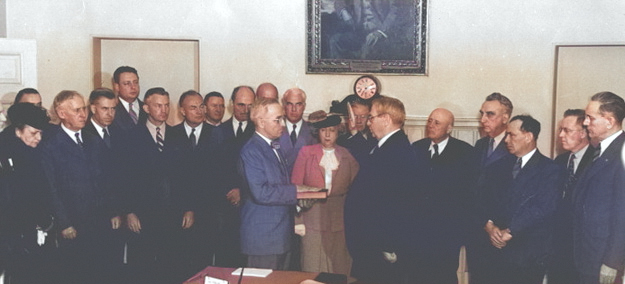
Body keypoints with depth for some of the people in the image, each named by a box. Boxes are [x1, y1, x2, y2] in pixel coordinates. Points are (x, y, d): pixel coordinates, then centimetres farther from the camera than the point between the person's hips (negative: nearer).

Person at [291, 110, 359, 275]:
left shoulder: (347, 156, 9)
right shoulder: (306, 152, 6)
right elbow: (295, 186, 2)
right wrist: (298, 221, -4)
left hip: (340, 221, 1)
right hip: (313, 220, -1)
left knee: (340, 269, 4)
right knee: (313, 269, 1)